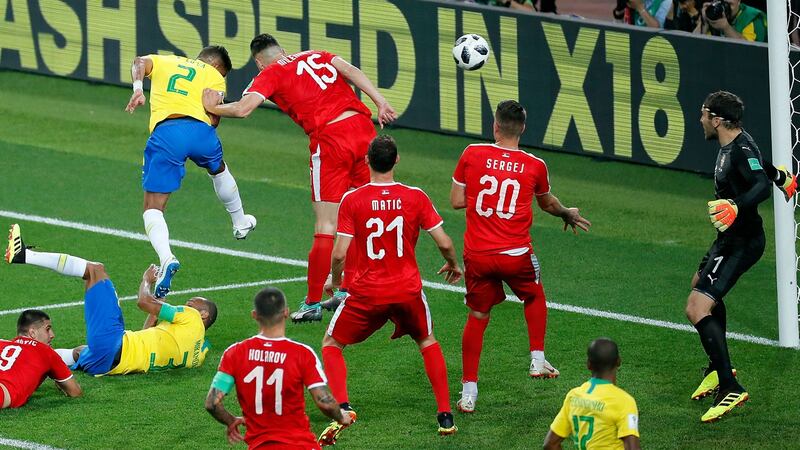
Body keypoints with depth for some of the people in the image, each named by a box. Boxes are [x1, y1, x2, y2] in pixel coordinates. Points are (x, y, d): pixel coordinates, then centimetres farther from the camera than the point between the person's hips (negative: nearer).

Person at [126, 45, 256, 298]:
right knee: (218, 170, 36)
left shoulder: (164, 62, 29)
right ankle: (240, 223, 58)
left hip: (164, 132, -1)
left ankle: (166, 258, -26)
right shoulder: (215, 76, 22)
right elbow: (213, 118, 7)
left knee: (153, 207, 0)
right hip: (199, 129, 1)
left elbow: (140, 63, 6)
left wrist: (137, 89, -7)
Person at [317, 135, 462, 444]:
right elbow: (445, 243, -3)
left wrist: (335, 281, 9)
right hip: (408, 290, 2)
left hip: (366, 292, -2)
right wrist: (453, 265, 20)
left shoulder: (352, 200, -9)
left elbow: (340, 253, -12)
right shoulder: (416, 197, -5)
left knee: (331, 345, 18)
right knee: (427, 341, 28)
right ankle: (445, 415, 22)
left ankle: (342, 407, -4)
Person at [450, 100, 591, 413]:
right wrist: (567, 214, 39)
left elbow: (456, 201, 2)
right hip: (516, 255, -1)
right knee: (534, 296, 30)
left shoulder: (472, 155, -5)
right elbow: (548, 203, 18)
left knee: (477, 316, 14)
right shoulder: (535, 166, -3)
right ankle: (537, 360, 23)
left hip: (477, 255, 1)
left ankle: (469, 391, 9)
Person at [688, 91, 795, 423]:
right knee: (701, 284, 34)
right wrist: (781, 178, 46)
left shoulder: (742, 150, -23)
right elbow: (763, 169, 27)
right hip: (730, 239, 11)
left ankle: (729, 388, -23)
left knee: (697, 308, -21)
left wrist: (737, 207, -55)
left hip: (741, 242, -11)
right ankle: (718, 368, 45)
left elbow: (762, 186, -39)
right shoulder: (730, 146, 7)